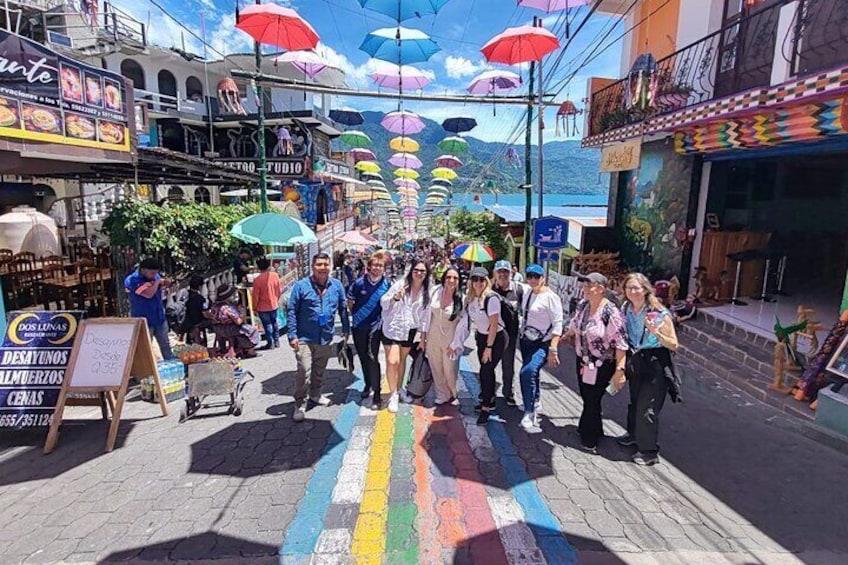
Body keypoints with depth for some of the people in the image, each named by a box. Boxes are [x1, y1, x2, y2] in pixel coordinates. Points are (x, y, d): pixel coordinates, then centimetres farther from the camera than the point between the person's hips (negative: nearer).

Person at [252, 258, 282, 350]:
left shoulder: (257, 280, -19)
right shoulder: (275, 275, -9)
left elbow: (255, 296, -12)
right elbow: (279, 290, 2)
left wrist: (254, 307, 2)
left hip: (263, 307, -4)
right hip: (274, 305, 4)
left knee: (267, 325, 9)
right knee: (274, 323, 19)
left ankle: (270, 343, 17)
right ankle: (277, 341, 24)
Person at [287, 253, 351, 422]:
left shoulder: (337, 285, 1)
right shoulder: (301, 285, -9)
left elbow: (343, 309, 10)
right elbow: (291, 310, -6)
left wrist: (345, 330, 9)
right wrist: (292, 335, -10)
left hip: (326, 338, 4)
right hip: (305, 338, -4)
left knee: (319, 371, 19)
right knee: (304, 372, -9)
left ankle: (315, 394, 41)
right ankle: (299, 405, 6)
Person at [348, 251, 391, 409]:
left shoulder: (387, 285, -8)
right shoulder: (359, 283, -7)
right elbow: (350, 299, 8)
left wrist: (382, 318, -3)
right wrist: (355, 314, 6)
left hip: (375, 326, -2)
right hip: (359, 326, 2)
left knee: (373, 358, -9)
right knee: (363, 357, 15)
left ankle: (377, 394, -2)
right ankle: (368, 384, 36)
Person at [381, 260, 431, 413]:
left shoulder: (426, 292, 1)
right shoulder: (400, 284, -10)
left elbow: (425, 314, 9)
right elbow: (383, 302, -9)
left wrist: (424, 332, 9)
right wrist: (396, 297, -28)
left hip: (410, 330, 4)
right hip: (393, 328, -4)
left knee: (402, 360, 18)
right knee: (392, 362, -10)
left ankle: (399, 388, 36)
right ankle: (393, 394, 7)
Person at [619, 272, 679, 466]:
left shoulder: (660, 313, -19)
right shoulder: (626, 309, -2)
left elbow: (674, 344, -15)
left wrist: (656, 333, -30)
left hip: (655, 364, -6)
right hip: (635, 361, 6)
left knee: (647, 407, -2)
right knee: (634, 401, 20)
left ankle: (650, 451, 14)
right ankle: (634, 434, 42)